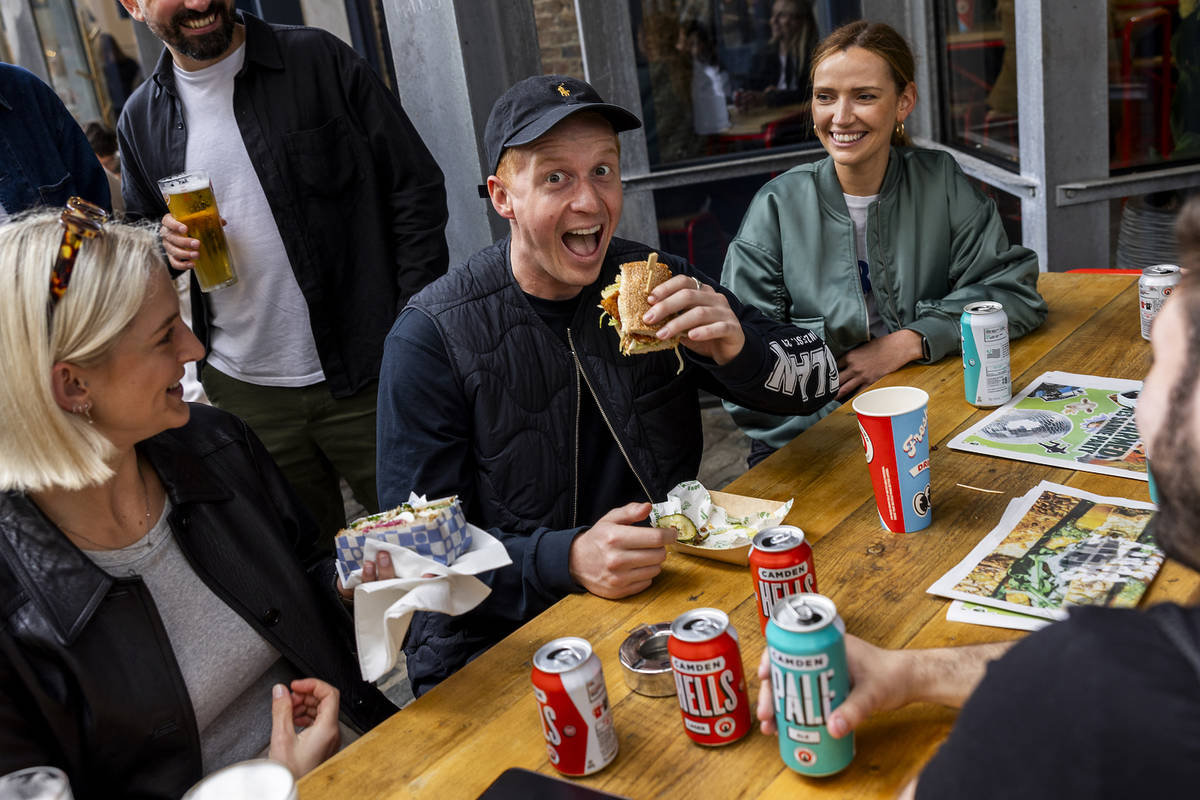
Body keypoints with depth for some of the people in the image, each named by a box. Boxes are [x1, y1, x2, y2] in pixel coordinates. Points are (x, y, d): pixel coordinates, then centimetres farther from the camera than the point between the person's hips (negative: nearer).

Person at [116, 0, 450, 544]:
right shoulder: (142, 120, 7)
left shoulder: (319, 61, -4)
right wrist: (164, 244, -6)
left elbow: (416, 188, -5)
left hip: (365, 377, -3)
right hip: (242, 392, 4)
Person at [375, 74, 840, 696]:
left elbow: (819, 372, 4)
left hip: (659, 593, 4)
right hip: (497, 641, -4)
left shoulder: (654, 281, 0)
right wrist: (566, 559, -32)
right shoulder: (432, 337, -13)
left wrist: (738, 350, -19)